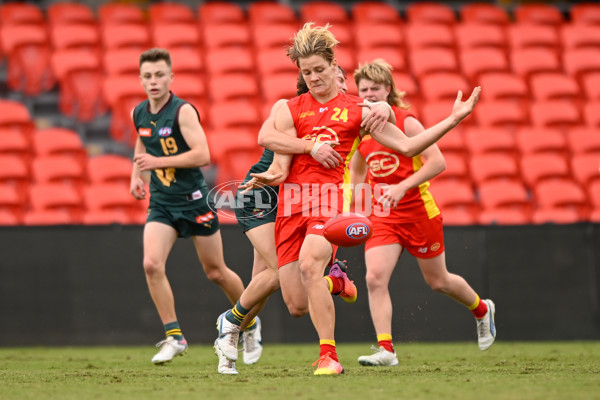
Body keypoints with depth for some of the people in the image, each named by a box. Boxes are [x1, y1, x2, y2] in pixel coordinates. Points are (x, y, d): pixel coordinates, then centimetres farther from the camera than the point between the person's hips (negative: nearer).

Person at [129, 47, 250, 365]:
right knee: (151, 264, -17)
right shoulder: (139, 114, 4)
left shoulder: (183, 111, -15)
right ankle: (174, 336, -9)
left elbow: (202, 155, -24)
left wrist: (159, 161, -25)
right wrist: (137, 175, 10)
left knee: (216, 273, 7)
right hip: (160, 204, 5)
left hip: (193, 200, -5)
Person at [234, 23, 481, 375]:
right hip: (291, 201, 3)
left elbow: (408, 146, 10)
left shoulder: (358, 111, 10)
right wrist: (268, 178, -17)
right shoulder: (290, 110, 13)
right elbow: (280, 167, 7)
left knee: (308, 265, -33)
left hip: (330, 199, -3)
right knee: (296, 302, -2)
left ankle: (329, 356, -26)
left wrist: (454, 119, 3)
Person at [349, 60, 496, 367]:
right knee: (375, 278, -18)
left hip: (418, 212, -4)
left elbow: (437, 162, -19)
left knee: (438, 281, 12)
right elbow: (357, 170, 22)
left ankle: (482, 310, 41)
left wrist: (403, 186, -28)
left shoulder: (405, 121, -13)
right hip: (382, 216, 4)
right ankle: (385, 349, -18)